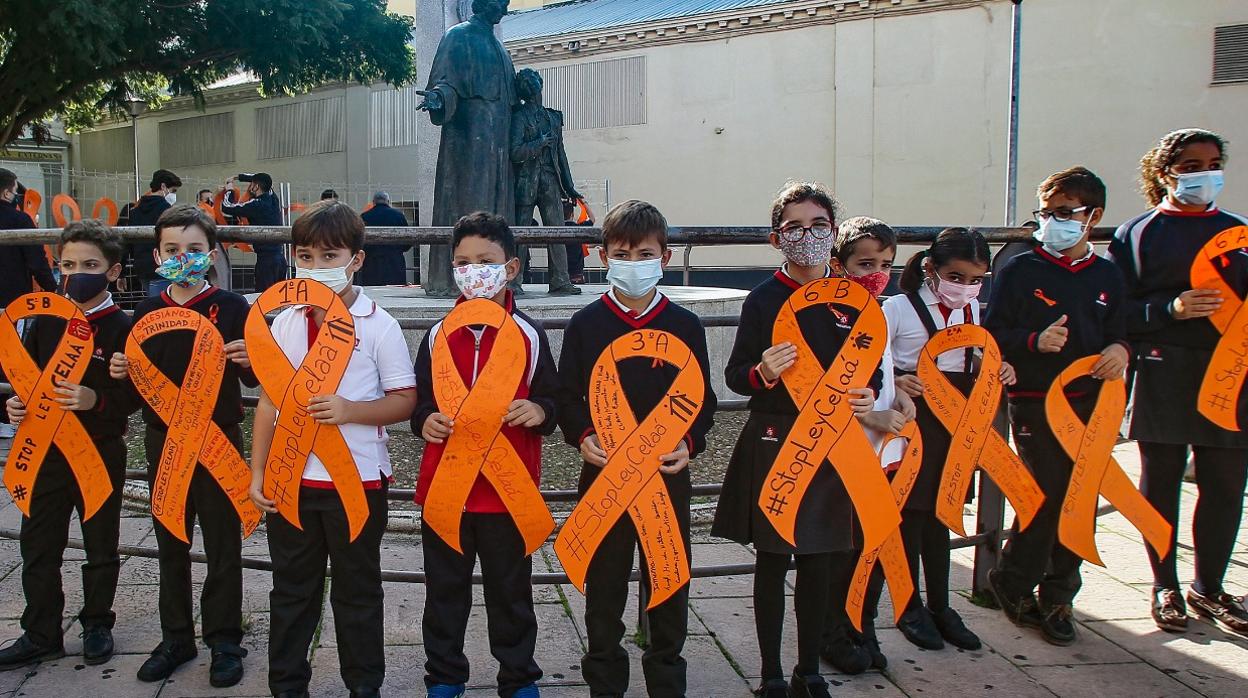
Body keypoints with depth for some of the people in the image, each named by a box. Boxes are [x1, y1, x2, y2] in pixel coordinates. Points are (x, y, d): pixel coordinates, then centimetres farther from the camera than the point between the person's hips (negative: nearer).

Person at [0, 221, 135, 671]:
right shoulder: (45, 321, 3)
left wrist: (97, 399, -28)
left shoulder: (122, 328, -10)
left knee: (100, 547, 12)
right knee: (38, 546, 9)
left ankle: (97, 625, 29)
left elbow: (138, 395, -12)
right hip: (46, 450, 4)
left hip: (101, 453, -4)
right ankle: (41, 635, 23)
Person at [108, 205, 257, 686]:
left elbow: (252, 379, -6)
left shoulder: (230, 307, -7)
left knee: (222, 545, 6)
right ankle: (176, 638, 28)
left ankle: (224, 641, 19)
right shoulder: (146, 312, 5)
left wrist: (248, 361, -27)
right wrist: (121, 371, -8)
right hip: (163, 441, 4)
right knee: (170, 545, 14)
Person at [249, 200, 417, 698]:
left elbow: (404, 400, -7)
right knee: (291, 589, 15)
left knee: (358, 592, 11)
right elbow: (269, 401, 9)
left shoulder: (378, 325, -7)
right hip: (291, 480, 4)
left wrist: (350, 410, -23)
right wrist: (258, 473, 6)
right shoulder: (286, 323, 5)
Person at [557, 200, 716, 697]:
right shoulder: (585, 324, 0)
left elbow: (703, 400, 4)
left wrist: (690, 443, -13)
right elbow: (567, 396, 4)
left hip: (668, 474, 0)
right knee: (604, 586, 11)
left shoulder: (685, 325, 0)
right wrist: (581, 437, -14)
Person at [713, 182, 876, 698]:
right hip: (773, 442, -3)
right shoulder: (764, 299, -6)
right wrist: (762, 373, -25)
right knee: (772, 560, 6)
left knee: (819, 561, 11)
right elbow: (734, 375, -4)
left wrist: (868, 396, -6)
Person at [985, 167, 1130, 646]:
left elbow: (1118, 333, 13)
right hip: (1034, 404, -4)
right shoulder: (1020, 270, -1)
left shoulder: (1107, 276, 11)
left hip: (1090, 404, 4)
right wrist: (1035, 341, -21)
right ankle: (1012, 583, 17)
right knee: (1045, 496, -6)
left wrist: (1119, 350, -9)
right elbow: (993, 334, -5)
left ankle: (1056, 597, 20)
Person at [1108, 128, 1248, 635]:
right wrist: (1170, 308, -16)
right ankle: (1165, 587, 19)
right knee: (1160, 481, 6)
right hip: (1162, 377, -3)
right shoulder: (1138, 233, 5)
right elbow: (1115, 309, -2)